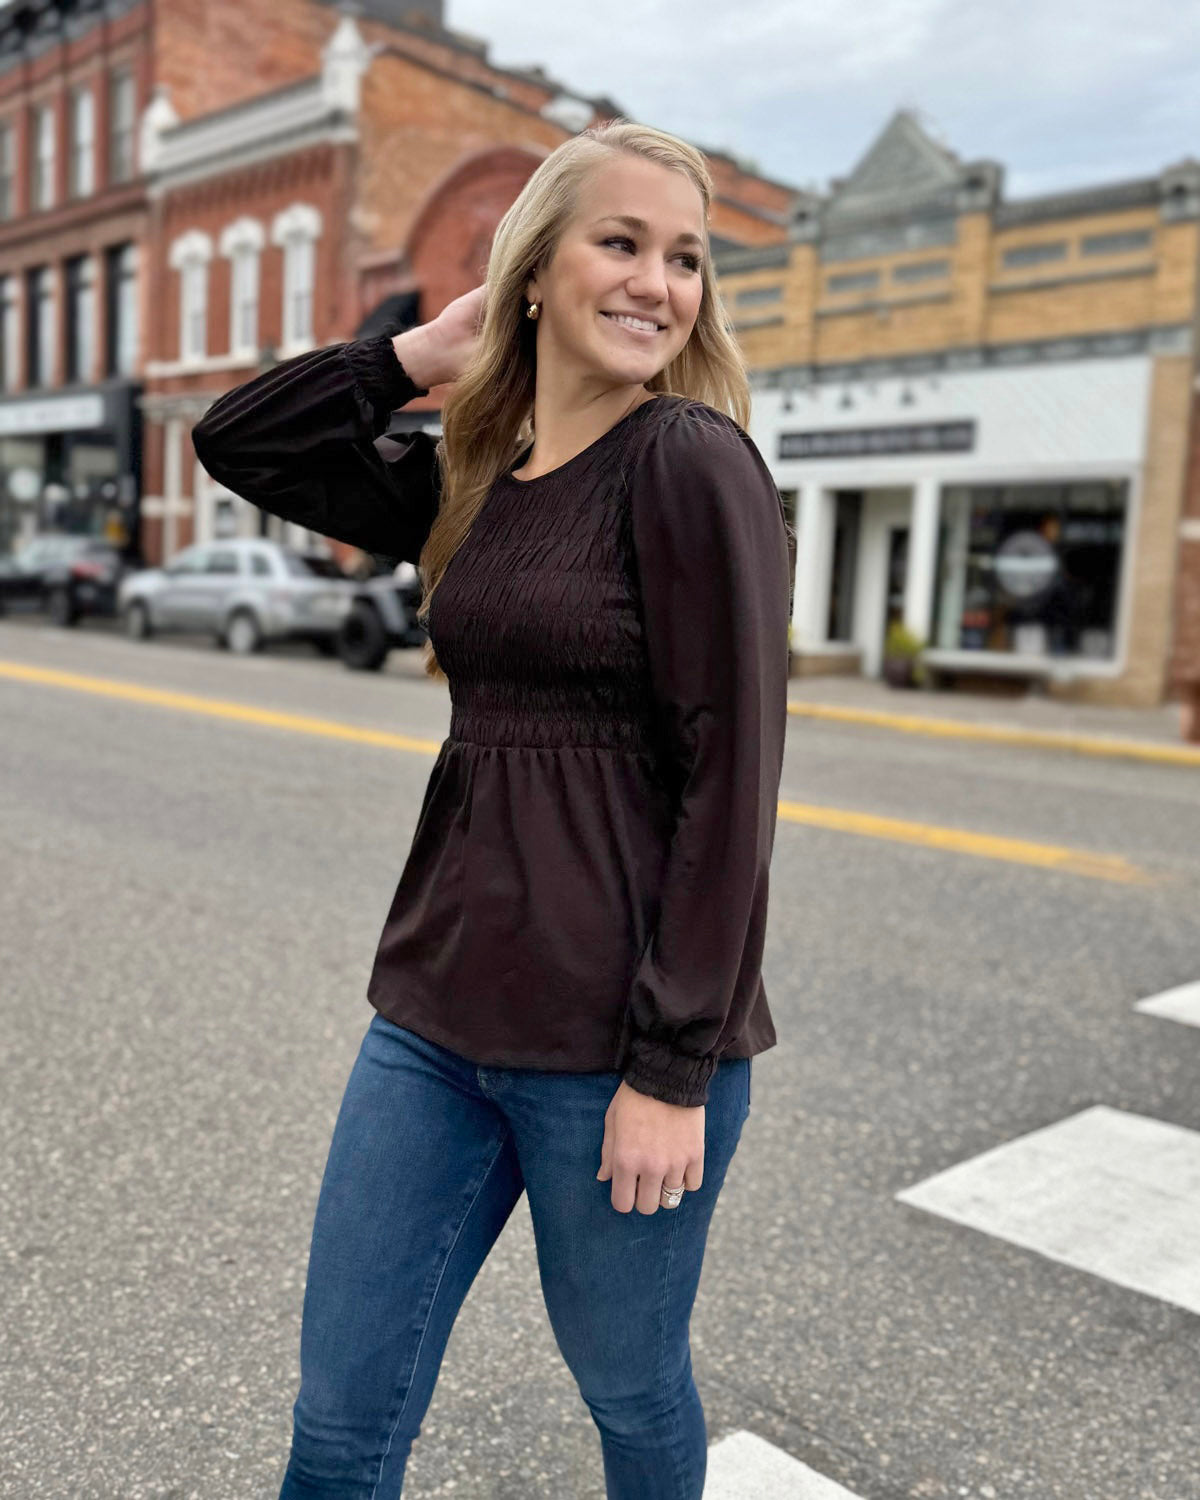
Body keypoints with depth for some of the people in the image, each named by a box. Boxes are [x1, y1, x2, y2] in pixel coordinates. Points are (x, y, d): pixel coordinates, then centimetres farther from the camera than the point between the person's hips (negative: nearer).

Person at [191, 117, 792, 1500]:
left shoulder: (691, 462, -11)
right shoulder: (470, 479, 9)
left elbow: (732, 777, -15)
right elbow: (237, 442, 14)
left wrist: (676, 1070, -15)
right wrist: (426, 352, 5)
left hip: (617, 1038, -5)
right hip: (441, 1010, 6)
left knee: (629, 1387, 19)